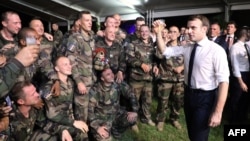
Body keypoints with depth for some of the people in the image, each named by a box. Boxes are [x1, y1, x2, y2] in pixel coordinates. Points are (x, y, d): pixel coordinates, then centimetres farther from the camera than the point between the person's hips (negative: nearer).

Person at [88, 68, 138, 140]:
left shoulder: (119, 84, -11)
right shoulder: (95, 90, -21)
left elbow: (131, 95, 0)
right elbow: (89, 110, -20)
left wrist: (134, 111, -10)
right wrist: (97, 127, -29)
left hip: (116, 115, 6)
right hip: (101, 118, -5)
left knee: (133, 118, -18)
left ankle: (115, 130, 8)